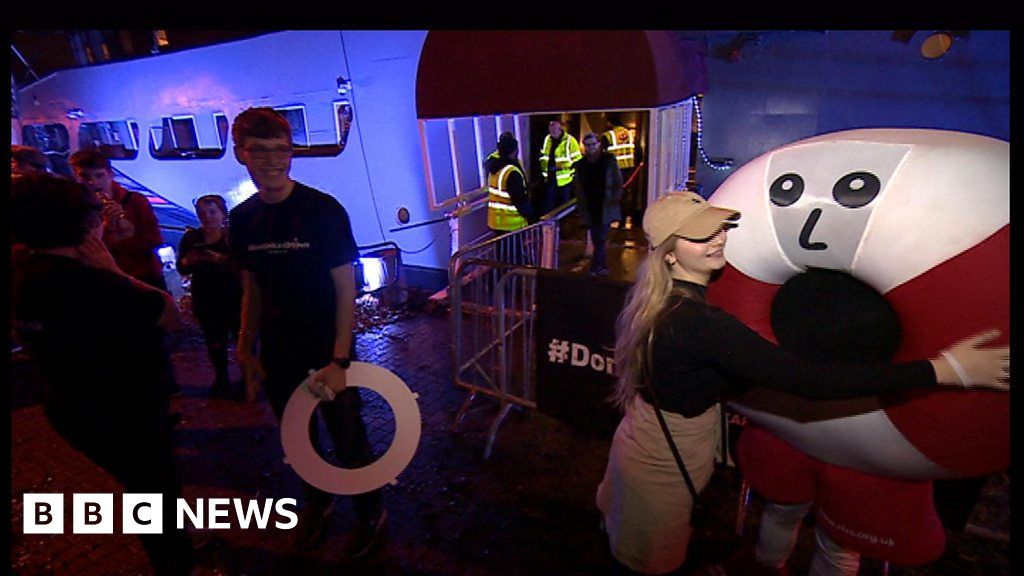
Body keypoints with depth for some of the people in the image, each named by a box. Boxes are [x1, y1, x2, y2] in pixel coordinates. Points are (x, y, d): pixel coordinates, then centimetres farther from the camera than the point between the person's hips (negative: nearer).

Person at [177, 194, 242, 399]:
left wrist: (221, 259, -31)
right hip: (205, 299, 4)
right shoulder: (192, 238, 6)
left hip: (234, 296, -3)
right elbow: (182, 269, 4)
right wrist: (188, 261, -18)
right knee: (214, 341, 10)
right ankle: (221, 379, 26)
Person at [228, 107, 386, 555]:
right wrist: (246, 346, 6)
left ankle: (371, 514, 32)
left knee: (348, 440, 7)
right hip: (277, 356, 5)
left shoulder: (323, 210, -15)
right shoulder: (242, 219, 0)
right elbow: (252, 288, 9)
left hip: (326, 352, -4)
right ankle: (316, 501, 46)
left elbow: (346, 289, -15)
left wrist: (339, 359, -19)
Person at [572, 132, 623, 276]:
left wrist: (614, 199, -9)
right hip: (589, 209, 4)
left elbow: (618, 182, -2)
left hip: (605, 208, -3)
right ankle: (602, 266, 22)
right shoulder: (580, 164, 7)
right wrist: (581, 203, 0)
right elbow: (578, 187, 10)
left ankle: (596, 267, -1)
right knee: (596, 240, 10)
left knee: (601, 238, -7)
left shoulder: (609, 160, -2)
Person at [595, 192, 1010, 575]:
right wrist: (945, 369, -32)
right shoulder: (699, 323, -35)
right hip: (661, 469, -7)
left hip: (641, 444, 8)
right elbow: (808, 381, -37)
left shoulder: (657, 296, -7)